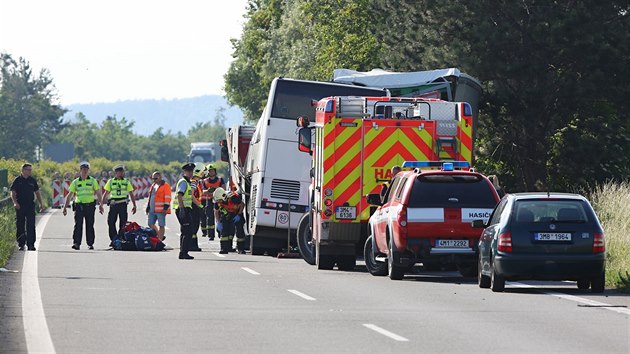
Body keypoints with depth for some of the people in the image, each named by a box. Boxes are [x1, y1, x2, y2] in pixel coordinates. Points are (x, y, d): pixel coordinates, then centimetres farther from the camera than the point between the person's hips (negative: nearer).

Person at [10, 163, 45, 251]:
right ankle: (21, 244, 11)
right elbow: (13, 193, -1)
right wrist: (15, 202, -17)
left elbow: (37, 192, 16)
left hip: (30, 206, 2)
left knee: (31, 226, -4)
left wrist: (41, 204, 11)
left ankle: (31, 244, -4)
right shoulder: (17, 180, 1)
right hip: (20, 206, -2)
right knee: (20, 226, 3)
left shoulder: (32, 180, 9)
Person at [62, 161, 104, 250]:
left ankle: (90, 244, 13)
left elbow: (98, 194, 6)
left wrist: (101, 205, -1)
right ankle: (76, 243, -12)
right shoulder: (75, 182, 6)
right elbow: (69, 195, 7)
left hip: (90, 206, 0)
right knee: (78, 225, -10)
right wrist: (65, 207, 2)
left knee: (90, 226, 5)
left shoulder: (93, 181, 5)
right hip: (79, 205, 0)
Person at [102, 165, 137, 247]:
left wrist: (134, 205, 6)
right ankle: (113, 240, 3)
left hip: (123, 205, 0)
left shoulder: (126, 182, 9)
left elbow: (131, 194, 11)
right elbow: (106, 194, 11)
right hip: (113, 204, 0)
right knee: (111, 222, -4)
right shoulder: (110, 181, 9)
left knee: (123, 223, -2)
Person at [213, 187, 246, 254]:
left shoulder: (233, 197, -35)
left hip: (237, 213, -4)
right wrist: (218, 223, -9)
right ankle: (224, 248, -6)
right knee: (223, 230, -10)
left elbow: (242, 204, -17)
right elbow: (216, 211, -1)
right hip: (226, 214, 4)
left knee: (239, 230, -13)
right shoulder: (217, 202, -20)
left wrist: (239, 215, -23)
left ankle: (241, 249, -5)